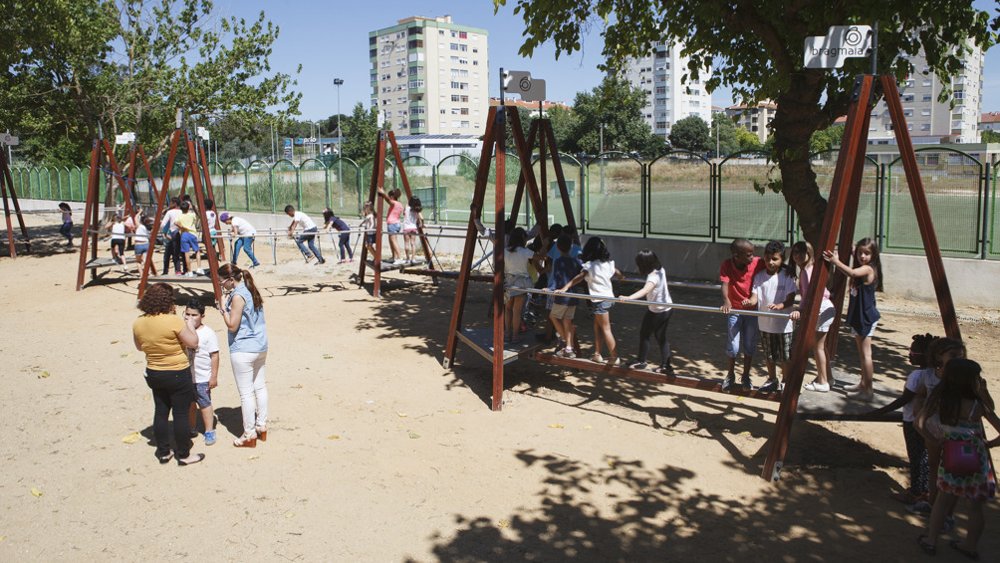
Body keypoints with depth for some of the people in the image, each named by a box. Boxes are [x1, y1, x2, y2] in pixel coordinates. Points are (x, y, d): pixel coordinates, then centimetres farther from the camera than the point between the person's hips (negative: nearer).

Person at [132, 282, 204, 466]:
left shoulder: (138, 323, -3)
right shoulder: (174, 321, -22)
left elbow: (139, 347, 12)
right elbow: (193, 342, -14)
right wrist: (189, 325, 0)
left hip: (154, 374, 6)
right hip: (178, 374, -6)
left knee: (160, 412, 17)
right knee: (181, 414, 5)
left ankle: (163, 452, 27)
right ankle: (184, 455, 14)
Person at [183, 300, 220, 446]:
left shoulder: (208, 333, -13)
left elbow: (214, 356, -11)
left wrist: (214, 376, -12)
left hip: (202, 378, -5)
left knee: (204, 403, 5)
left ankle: (209, 431, 16)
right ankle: (191, 428, 35)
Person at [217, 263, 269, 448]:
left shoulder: (237, 296, -18)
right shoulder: (252, 291, 8)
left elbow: (232, 326, -16)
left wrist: (223, 309, -5)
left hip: (242, 351, -9)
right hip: (261, 347, 9)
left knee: (246, 392, 0)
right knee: (260, 387, 16)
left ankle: (250, 435, 8)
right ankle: (262, 426, 25)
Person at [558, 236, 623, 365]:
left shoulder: (589, 265, -15)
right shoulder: (608, 262, 5)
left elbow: (578, 278, -29)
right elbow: (617, 273, 23)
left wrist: (564, 288, -37)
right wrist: (621, 276, 46)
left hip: (600, 300, -7)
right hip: (609, 297, 7)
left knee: (606, 329, 0)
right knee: (597, 327, 17)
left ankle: (615, 358, 4)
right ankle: (597, 354, 20)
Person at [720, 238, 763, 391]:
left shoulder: (757, 263, -18)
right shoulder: (727, 265, -20)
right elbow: (725, 284, -32)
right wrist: (726, 301, -51)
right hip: (734, 310, -1)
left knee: (749, 345, 10)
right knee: (733, 347, 2)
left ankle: (745, 376, 31)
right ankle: (730, 375, 28)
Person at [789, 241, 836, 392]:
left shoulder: (807, 270, -19)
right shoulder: (806, 270, 10)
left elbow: (808, 293, -31)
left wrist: (799, 310, -41)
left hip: (822, 310, -10)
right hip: (823, 308, 10)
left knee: (818, 346, -2)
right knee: (820, 346, 19)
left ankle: (822, 382, 6)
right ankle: (827, 377, 31)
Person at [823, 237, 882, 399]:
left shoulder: (868, 269, -18)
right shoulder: (861, 269, 11)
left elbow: (852, 273, -37)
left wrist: (836, 261, -42)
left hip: (866, 317, -10)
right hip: (858, 316, 10)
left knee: (865, 354, -8)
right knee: (861, 353, 18)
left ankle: (868, 390, -5)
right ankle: (863, 384, 30)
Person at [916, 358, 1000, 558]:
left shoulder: (938, 401, -8)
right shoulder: (978, 406, -17)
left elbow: (920, 424, -4)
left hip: (950, 461, 2)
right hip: (976, 462, -2)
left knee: (942, 501, 20)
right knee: (976, 505, 18)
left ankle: (930, 540, 27)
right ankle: (970, 545, 31)